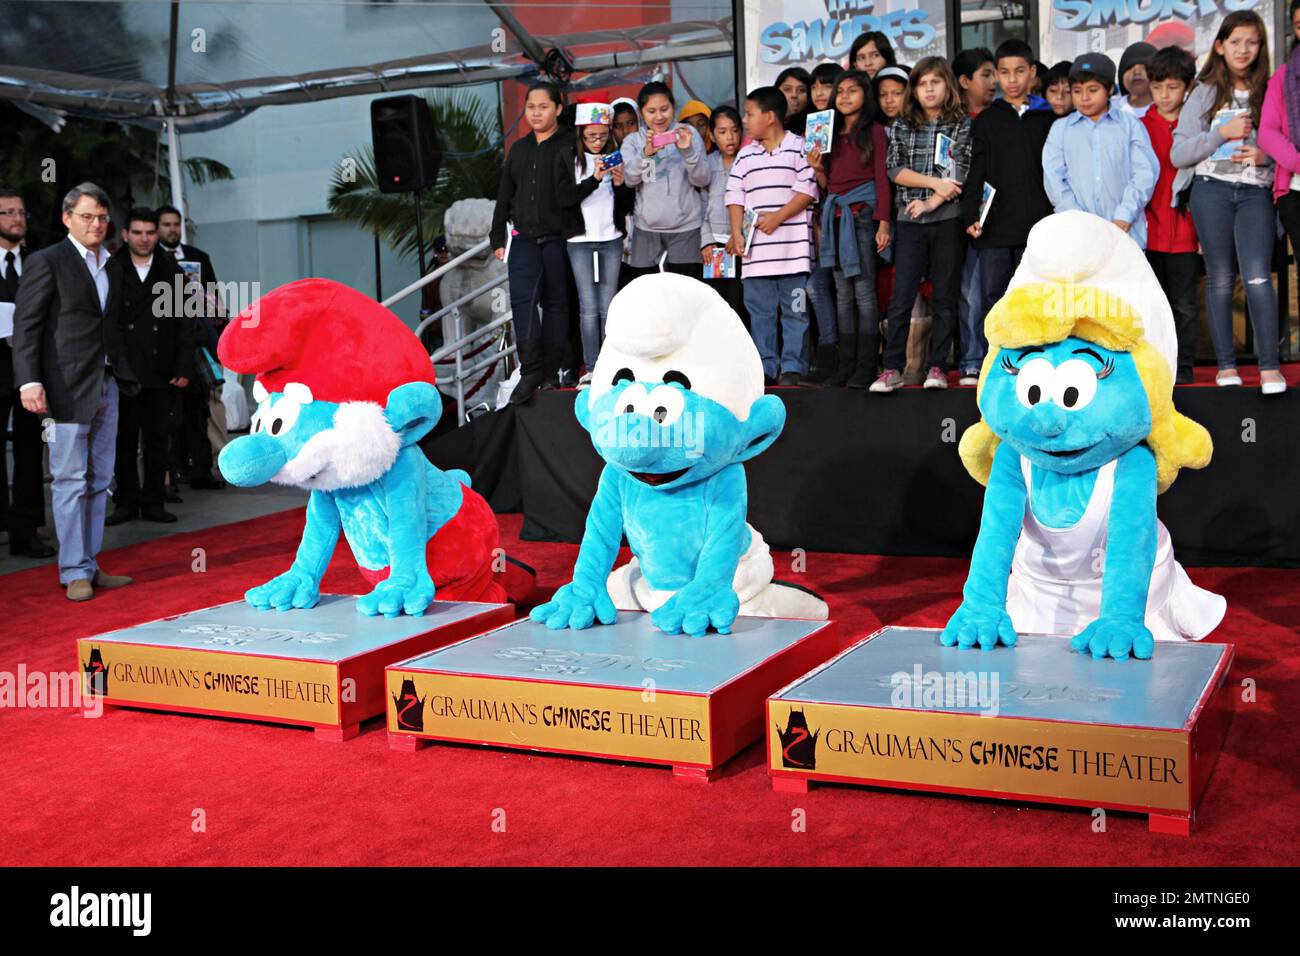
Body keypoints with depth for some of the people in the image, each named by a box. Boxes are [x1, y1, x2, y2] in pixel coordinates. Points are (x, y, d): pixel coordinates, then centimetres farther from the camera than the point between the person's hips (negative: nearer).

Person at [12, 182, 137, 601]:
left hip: (107, 385, 7)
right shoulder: (46, 262, -3)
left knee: (99, 481, 9)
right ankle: (74, 572, 3)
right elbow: (25, 326, -7)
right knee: (70, 481, -3)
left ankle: (90, 565, 17)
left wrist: (128, 375, 10)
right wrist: (29, 382, -16)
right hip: (67, 388, -6)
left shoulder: (113, 266, 16)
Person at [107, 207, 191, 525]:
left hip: (161, 373, 1)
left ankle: (153, 502, 14)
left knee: (157, 440, 6)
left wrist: (184, 368, 0)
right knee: (124, 440, 5)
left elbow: (184, 324, 6)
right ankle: (126, 502, 14)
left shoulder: (171, 272, 7)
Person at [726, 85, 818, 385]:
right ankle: (765, 365, 13)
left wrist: (777, 217, -13)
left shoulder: (798, 148, 0)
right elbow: (735, 196, 11)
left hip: (793, 246, -4)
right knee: (759, 309, 6)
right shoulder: (745, 155, 14)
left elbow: (807, 191, -6)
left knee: (794, 309, 0)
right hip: (756, 247, 4)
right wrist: (736, 233, -1)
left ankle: (792, 367, 6)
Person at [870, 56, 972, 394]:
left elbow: (959, 174, -4)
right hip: (910, 222, 1)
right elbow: (895, 170, 0)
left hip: (947, 218, -1)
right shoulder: (902, 126, 12)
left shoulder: (962, 125, 6)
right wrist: (935, 183, -10)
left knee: (945, 296, 2)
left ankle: (938, 366, 7)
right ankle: (892, 368, -1)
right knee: (901, 297, -4)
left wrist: (931, 202, -15)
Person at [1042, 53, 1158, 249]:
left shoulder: (1130, 125, 11)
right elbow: (1053, 178, 5)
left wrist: (1124, 216, -10)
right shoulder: (1061, 129, 14)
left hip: (1125, 232, 0)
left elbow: (1145, 172, 3)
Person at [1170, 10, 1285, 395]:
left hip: (1255, 192, 0)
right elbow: (1178, 154, 2)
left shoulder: (1271, 92, 10)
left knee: (1257, 277, -14)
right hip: (1211, 189, 0)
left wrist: (1266, 156, -8)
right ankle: (1225, 364, 10)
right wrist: (1222, 133, -9)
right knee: (1220, 279, 3)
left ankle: (1269, 367, -12)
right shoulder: (1205, 93, 8)